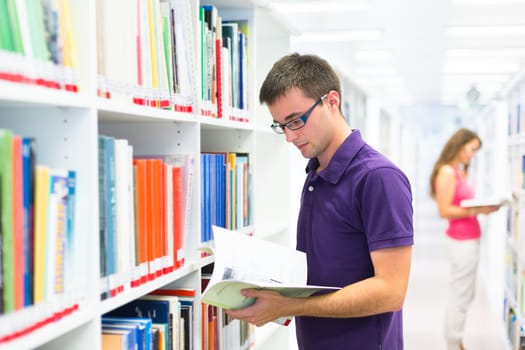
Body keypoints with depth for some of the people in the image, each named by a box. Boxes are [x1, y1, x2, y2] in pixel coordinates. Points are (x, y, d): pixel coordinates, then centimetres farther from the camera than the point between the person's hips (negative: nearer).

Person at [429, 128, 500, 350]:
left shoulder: (460, 172, 13)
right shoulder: (447, 172, -14)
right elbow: (445, 210, -18)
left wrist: (483, 206, 1)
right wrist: (477, 210, -20)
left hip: (469, 240, 10)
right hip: (462, 241, -10)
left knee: (465, 296, 17)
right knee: (459, 297, -1)